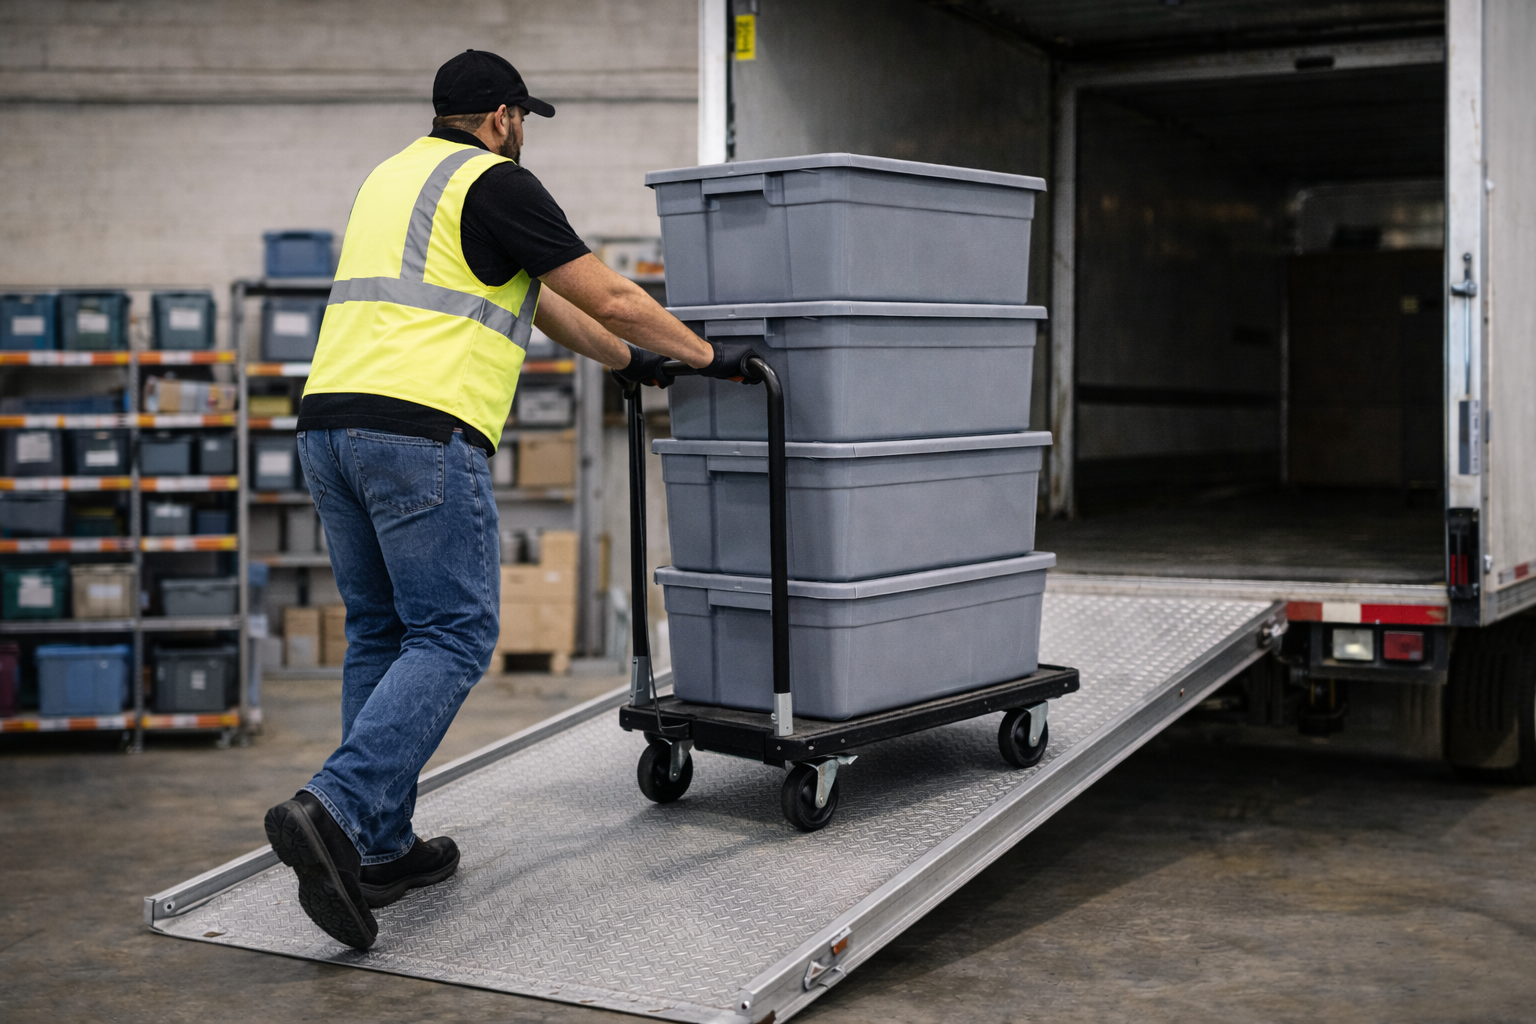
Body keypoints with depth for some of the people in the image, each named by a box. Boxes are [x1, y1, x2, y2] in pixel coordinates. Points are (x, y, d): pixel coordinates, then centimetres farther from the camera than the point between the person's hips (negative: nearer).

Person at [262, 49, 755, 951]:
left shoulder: (393, 176, 27)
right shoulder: (496, 183, 1)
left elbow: (527, 294, 33)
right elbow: (613, 300, 0)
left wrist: (624, 360, 39)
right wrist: (707, 356, 15)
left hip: (329, 421, 9)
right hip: (423, 430, -9)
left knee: (380, 634, 14)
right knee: (452, 639, -5)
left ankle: (381, 849, 16)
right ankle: (334, 812, -20)